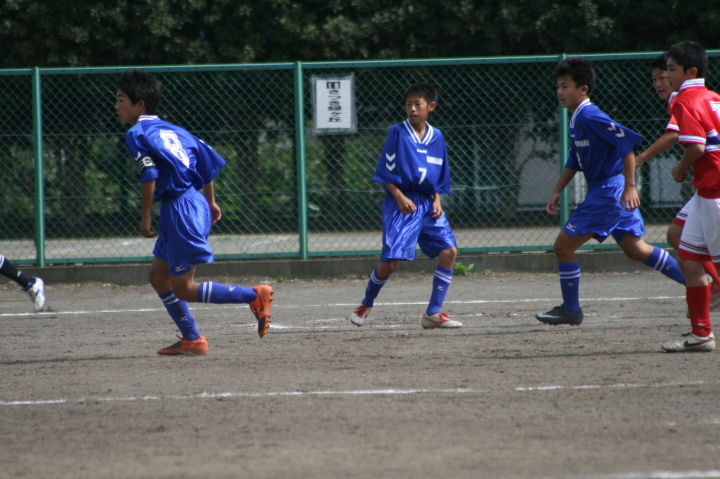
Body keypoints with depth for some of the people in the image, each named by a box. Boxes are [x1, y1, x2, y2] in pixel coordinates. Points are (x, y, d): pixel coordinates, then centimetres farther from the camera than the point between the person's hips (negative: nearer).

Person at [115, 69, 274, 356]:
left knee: (183, 288, -5)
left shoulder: (137, 134, -7)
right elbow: (210, 162, 19)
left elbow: (150, 176, -20)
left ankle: (254, 296, -11)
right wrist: (211, 202, 26)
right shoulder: (172, 130, 18)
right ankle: (191, 339, 19)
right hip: (196, 206, 9)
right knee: (158, 276, 18)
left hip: (179, 210, -9)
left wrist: (145, 216, -12)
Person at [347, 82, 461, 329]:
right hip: (400, 203, -5)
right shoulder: (397, 132, -4)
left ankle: (433, 313, -1)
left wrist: (437, 200, 2)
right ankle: (366, 305, 16)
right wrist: (400, 198, -14)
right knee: (390, 261, -11)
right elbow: (386, 171, -5)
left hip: (427, 204, 5)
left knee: (449, 251, -9)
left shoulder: (437, 137, 9)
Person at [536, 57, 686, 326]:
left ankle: (571, 310, 5)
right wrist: (557, 192, 20)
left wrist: (630, 186, -24)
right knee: (635, 250, 13)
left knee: (564, 245, -6)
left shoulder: (589, 117, -17)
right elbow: (574, 161, 25)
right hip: (603, 191, 10)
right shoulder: (576, 120, 14)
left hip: (610, 191, -10)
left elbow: (628, 142, -23)